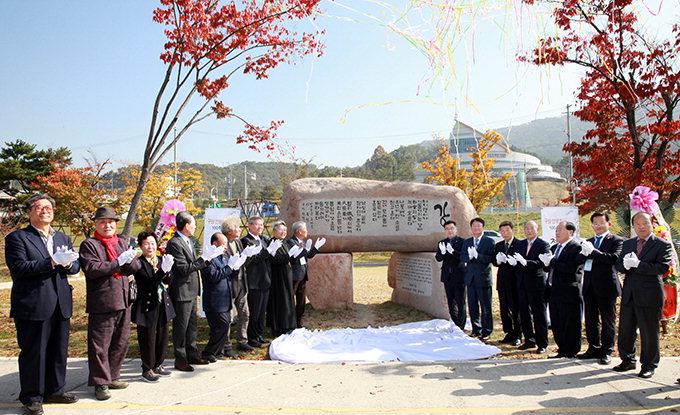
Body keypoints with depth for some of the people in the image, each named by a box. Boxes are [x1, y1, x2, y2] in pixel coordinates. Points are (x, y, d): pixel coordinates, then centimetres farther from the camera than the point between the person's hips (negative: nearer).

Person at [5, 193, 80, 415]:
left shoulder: (63, 238, 15)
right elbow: (18, 267, -15)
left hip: (60, 304, 6)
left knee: (59, 350, 13)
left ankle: (55, 390, 28)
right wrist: (52, 261, -21)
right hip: (33, 305, -5)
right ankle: (31, 397, 17)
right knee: (33, 352, 3)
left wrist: (68, 263, -12)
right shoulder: (17, 237, -2)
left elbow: (75, 267, 11)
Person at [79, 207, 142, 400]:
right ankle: (101, 383, 13)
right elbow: (91, 268, -18)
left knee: (121, 342, 14)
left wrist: (126, 261, -14)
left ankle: (112, 377, 28)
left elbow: (136, 265, 7)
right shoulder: (89, 244, -4)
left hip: (123, 302, 6)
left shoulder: (122, 243, 15)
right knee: (99, 346, 1)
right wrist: (118, 262, -17)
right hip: (101, 304, -6)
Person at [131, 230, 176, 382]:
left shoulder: (161, 260, 8)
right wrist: (162, 270, -31)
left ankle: (157, 365, 30)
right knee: (148, 339, 3)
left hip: (163, 305, 6)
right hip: (147, 307, -6)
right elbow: (147, 284, -21)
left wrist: (168, 269, -19)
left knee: (162, 337, 14)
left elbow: (167, 281, 1)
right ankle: (147, 370, 17)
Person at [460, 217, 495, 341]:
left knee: (486, 307, 1)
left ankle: (486, 332, 11)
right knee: (472, 306, 10)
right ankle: (476, 329, 23)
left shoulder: (489, 241, -2)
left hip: (483, 278, -4)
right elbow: (462, 258, 4)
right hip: (470, 278, 5)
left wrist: (477, 255, -25)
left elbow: (490, 258, -14)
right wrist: (469, 256, -17)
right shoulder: (466, 242, 13)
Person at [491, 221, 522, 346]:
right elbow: (493, 261, 7)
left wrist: (506, 260, -27)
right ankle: (509, 333, 23)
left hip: (514, 280, -6)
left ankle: (517, 335, 11)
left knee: (516, 309, 1)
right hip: (502, 280, 6)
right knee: (504, 309, 12)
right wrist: (498, 260, -15)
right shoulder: (498, 245, 13)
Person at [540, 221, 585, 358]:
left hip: (568, 293, -8)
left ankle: (572, 352, 13)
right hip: (554, 293, 9)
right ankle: (562, 350, 26)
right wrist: (546, 263, -5)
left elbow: (572, 268, -23)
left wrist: (552, 262, -22)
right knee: (556, 325, 15)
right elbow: (548, 269, 17)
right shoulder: (554, 248, 16)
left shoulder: (576, 248, -11)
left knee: (570, 326, 2)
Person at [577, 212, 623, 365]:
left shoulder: (616, 241, -2)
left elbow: (614, 258, -20)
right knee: (591, 320, 12)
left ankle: (606, 352, 13)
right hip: (589, 285, 6)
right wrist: (585, 253, -14)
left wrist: (592, 252, -23)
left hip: (606, 285, -6)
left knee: (608, 320, 4)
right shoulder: (588, 241, 17)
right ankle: (594, 348, 24)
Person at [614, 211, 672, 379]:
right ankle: (628, 360, 28)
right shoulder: (627, 244, 13)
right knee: (625, 330, 12)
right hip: (629, 294, 5)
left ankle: (648, 365, 19)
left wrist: (638, 264, -23)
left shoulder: (662, 245, -4)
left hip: (649, 295, -5)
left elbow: (663, 267, -17)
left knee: (649, 332, 4)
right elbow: (618, 265, 10)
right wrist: (625, 265, -13)